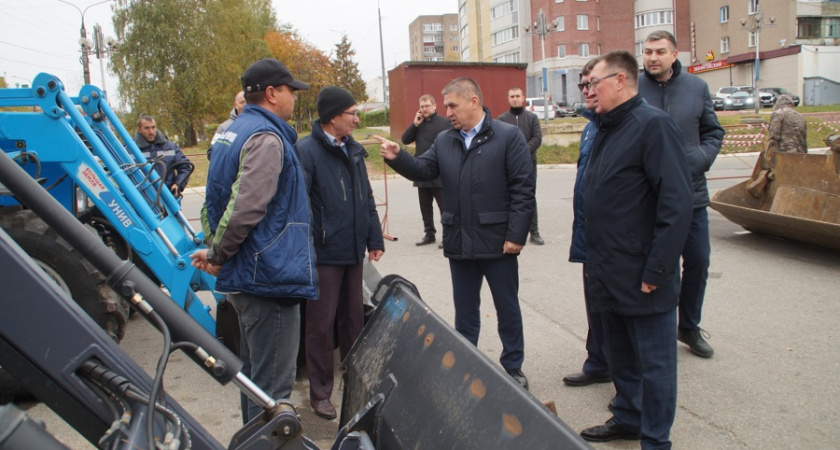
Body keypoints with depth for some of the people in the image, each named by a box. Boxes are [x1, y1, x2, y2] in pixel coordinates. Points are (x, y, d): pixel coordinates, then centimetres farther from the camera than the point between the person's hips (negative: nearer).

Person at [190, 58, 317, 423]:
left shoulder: (232, 133, 15)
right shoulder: (266, 137, -16)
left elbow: (215, 200, 18)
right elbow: (246, 208, -25)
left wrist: (214, 249, 11)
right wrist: (217, 255, -12)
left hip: (247, 276, 10)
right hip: (269, 275, -10)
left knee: (255, 373, 22)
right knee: (273, 383, -2)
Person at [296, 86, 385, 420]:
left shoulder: (352, 150, 11)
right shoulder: (307, 151, -12)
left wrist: (374, 239, 12)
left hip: (353, 251, 7)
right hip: (325, 252, -7)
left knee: (354, 318, 17)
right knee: (321, 324, 4)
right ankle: (320, 392, 18)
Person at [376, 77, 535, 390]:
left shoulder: (508, 136, -7)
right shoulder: (444, 141, 10)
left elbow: (523, 189, -10)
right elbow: (423, 170, 1)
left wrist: (516, 235, -15)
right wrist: (397, 158, -17)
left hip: (497, 242, -4)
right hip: (459, 243, 5)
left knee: (507, 307, 11)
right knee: (465, 309, 16)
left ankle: (513, 367, 26)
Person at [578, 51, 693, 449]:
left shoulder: (653, 125, -14)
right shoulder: (606, 130, 13)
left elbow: (676, 204, -20)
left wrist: (656, 271, -20)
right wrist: (595, 260, 14)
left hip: (641, 279, -8)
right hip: (609, 275, 9)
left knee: (653, 363, 6)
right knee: (620, 355, 21)